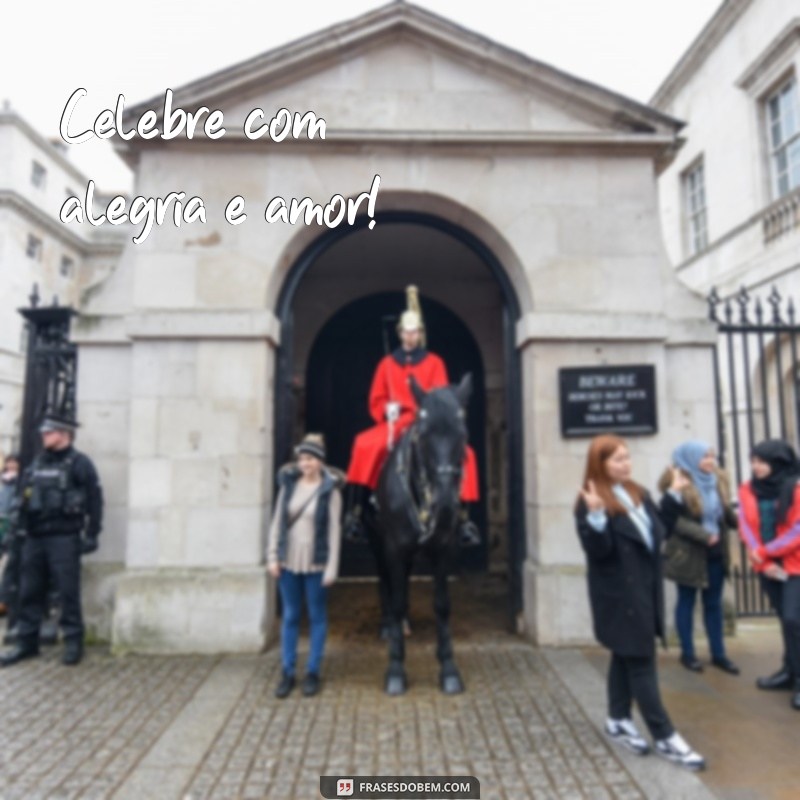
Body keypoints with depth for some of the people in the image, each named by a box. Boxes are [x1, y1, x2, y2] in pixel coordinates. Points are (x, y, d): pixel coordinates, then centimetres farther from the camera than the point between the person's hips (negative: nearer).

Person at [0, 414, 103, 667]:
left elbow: (94, 499, -9)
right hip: (34, 538, 6)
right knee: (30, 591, 12)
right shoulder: (37, 463, 14)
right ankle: (26, 642, 23)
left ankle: (73, 642, 9)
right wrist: (21, 530, 12)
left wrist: (91, 535, -12)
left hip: (64, 537, -6)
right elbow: (24, 497, 18)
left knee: (68, 592, -1)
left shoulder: (79, 463, -5)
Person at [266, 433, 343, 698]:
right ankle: (287, 672, 24)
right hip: (288, 561, 3)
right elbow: (277, 521, 5)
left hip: (315, 563, -3)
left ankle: (312, 673, 23)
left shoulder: (330, 490, -8)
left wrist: (331, 567, -10)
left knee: (317, 617, 10)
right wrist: (272, 557, 0)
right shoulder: (289, 484, 1)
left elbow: (334, 530, -8)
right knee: (290, 616, 12)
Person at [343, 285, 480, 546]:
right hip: (395, 423, 0)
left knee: (463, 453, -23)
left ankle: (463, 517, -11)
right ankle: (355, 513, -24)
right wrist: (388, 410, -12)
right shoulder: (387, 364, 12)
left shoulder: (434, 363, 10)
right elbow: (376, 400, 10)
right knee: (365, 444, -30)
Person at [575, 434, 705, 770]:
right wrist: (596, 517, -37)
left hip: (645, 589, 8)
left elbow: (656, 531, 16)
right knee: (641, 662, 0)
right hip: (620, 595, -8)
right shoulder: (592, 502, -15)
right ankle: (665, 737, 11)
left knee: (626, 655, 18)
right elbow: (598, 551, -25)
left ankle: (618, 720, 32)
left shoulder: (637, 493, 9)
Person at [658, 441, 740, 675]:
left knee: (714, 603, 15)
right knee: (686, 602, 10)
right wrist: (703, 535, -22)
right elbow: (672, 519, -19)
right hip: (688, 554, -6)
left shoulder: (718, 481, 5)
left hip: (715, 553, 6)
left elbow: (725, 512, 9)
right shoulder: (677, 485, -16)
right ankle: (688, 653, 23)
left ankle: (718, 654, 28)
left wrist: (738, 522, -9)